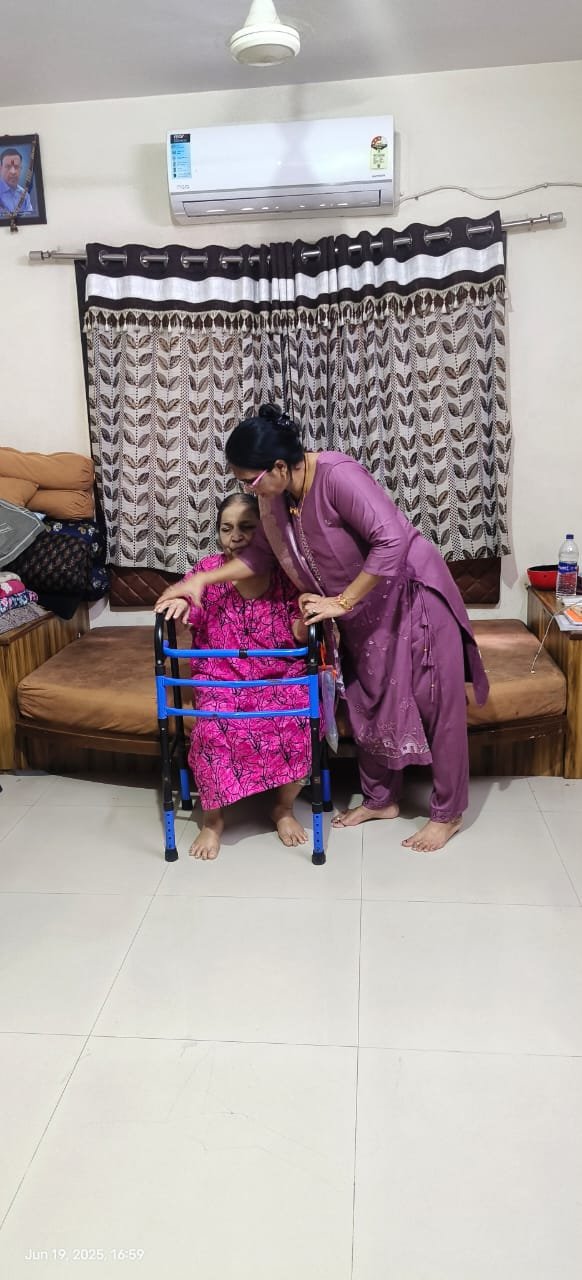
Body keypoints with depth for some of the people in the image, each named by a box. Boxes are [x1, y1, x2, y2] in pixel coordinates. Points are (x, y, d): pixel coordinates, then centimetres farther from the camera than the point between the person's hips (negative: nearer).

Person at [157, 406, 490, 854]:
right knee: (369, 702, 15)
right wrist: (203, 579, -2)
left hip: (413, 594, -8)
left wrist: (341, 602, -28)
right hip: (363, 610, 8)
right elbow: (262, 553, 8)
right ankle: (381, 799, 32)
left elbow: (393, 541, -34)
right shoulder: (277, 496, -6)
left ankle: (448, 813, 15)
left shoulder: (337, 475, -30)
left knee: (436, 703, 2)